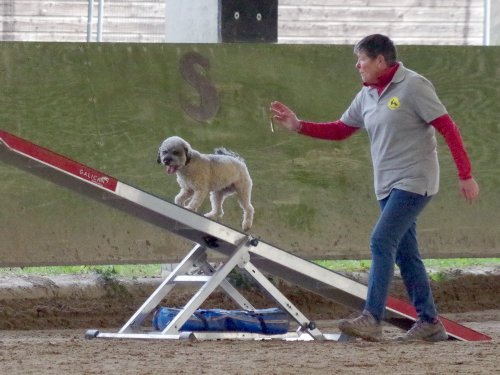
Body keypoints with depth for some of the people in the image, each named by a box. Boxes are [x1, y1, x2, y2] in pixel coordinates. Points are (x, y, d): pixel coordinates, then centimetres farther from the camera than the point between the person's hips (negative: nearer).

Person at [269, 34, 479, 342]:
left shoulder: (413, 86, -11)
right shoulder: (367, 96, 12)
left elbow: (448, 128, -12)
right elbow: (340, 130, 20)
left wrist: (466, 175, -15)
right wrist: (298, 126, 8)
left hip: (414, 182, -8)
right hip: (388, 186, 8)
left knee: (382, 242, -18)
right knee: (405, 253, 8)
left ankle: (372, 319, -24)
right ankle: (429, 322, 14)